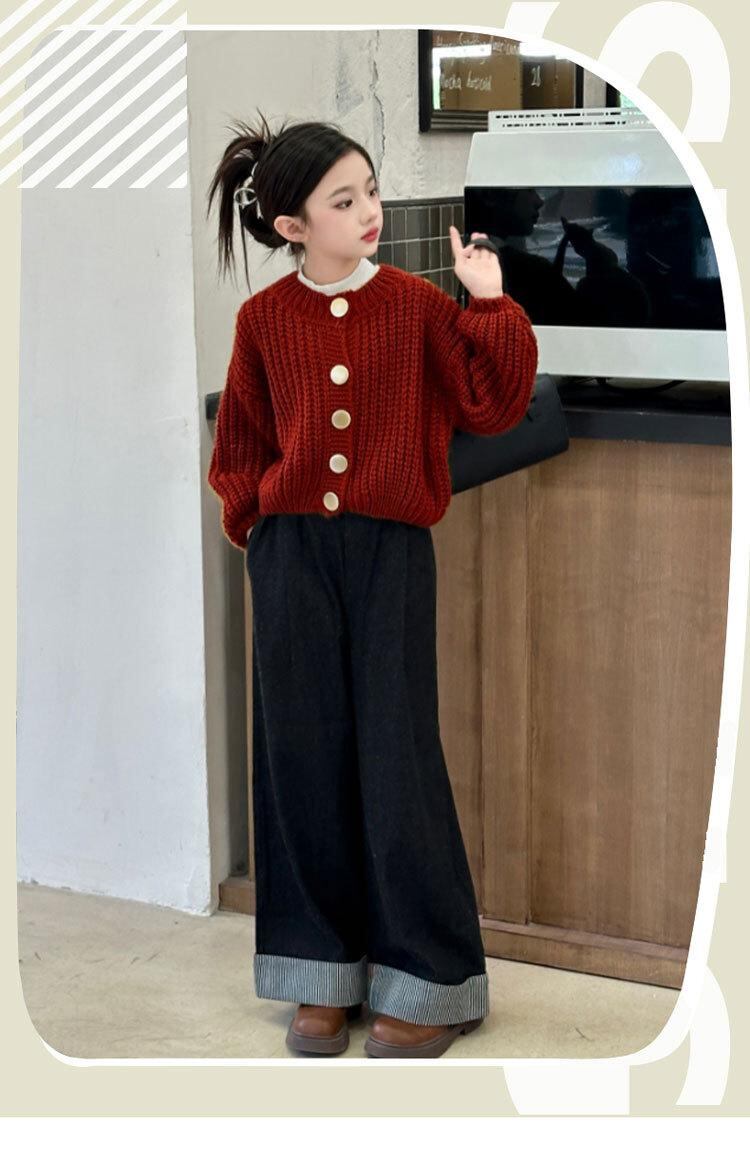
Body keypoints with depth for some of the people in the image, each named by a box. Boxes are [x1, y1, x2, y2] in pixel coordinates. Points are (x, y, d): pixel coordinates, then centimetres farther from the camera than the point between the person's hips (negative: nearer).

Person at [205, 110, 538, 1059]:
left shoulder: (419, 305, -1)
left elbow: (493, 407, -5)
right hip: (293, 554, 2)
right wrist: (249, 512, 1)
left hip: (391, 551, -2)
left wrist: (491, 305, -12)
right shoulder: (264, 319, 2)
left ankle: (428, 983, 11)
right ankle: (326, 973, 19)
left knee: (396, 757, -2)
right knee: (304, 756, 6)